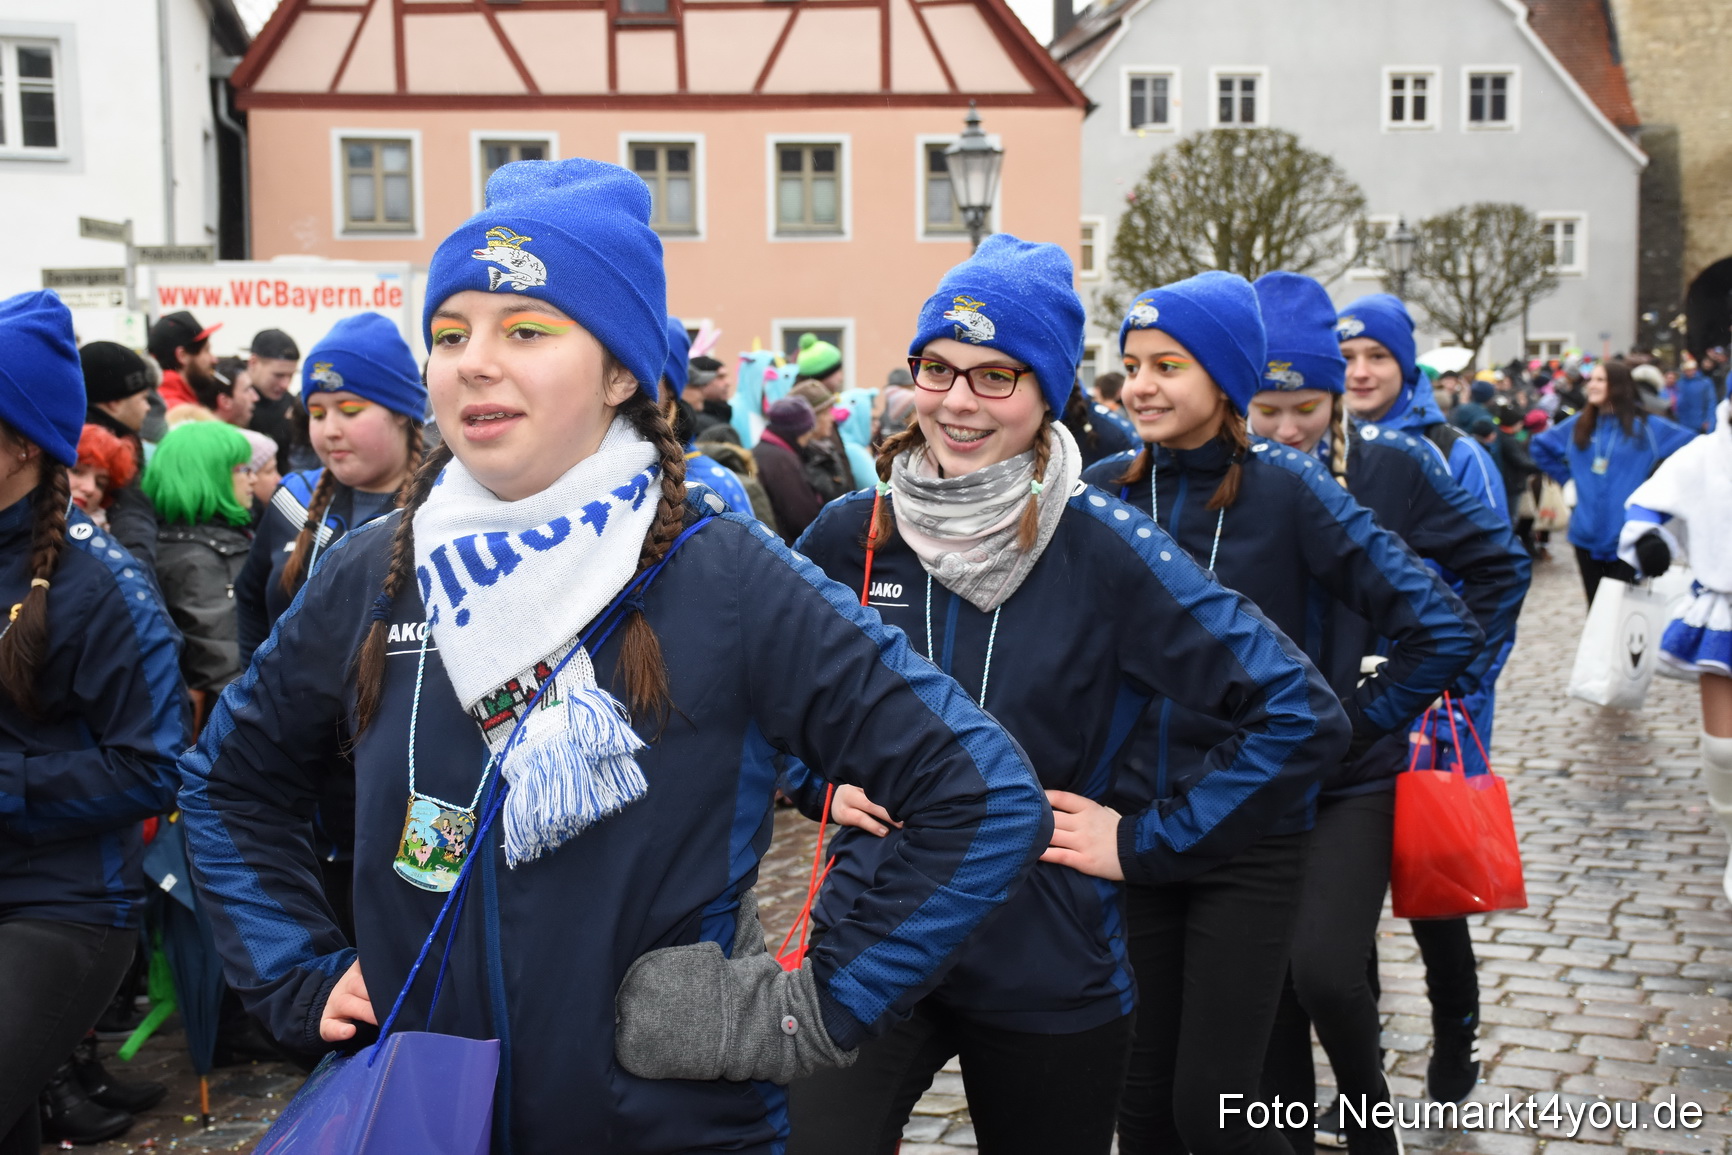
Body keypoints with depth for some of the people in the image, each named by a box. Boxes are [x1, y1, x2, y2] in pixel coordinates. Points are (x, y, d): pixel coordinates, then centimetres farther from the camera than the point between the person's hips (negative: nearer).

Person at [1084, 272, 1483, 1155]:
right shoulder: (1103, 493, 1)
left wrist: (1335, 737, -7)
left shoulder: (1289, 493, -8)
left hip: (1249, 845, -3)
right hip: (1129, 837, 3)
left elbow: (1443, 630, -9)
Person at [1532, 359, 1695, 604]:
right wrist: (1566, 477, 13)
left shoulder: (1647, 427, -3)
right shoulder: (1578, 425, 8)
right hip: (1587, 535, 4)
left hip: (1626, 538, -4)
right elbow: (1539, 447, 21)